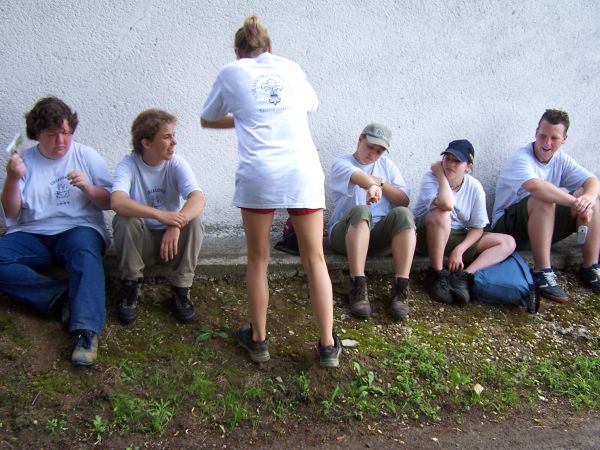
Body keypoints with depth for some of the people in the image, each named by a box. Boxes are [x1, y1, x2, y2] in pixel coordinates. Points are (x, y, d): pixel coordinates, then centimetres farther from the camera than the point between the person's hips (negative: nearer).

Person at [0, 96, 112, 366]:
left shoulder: (87, 157, 7)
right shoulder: (24, 161, 10)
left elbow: (110, 203, 6)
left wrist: (88, 188, -14)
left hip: (79, 229, -2)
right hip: (33, 235, 3)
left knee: (85, 252, -38)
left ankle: (86, 330, -48)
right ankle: (62, 296, -27)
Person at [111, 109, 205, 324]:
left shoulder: (177, 164, -10)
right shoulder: (128, 165, -15)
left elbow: (198, 198, -27)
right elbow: (117, 201, -36)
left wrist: (176, 225, -46)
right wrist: (159, 215, -49)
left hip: (173, 238, 1)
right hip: (140, 241, -1)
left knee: (194, 216, -27)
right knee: (124, 219, -30)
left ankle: (181, 288, -14)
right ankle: (131, 286, -10)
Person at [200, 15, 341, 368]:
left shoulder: (231, 73, 13)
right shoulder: (290, 67, 19)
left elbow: (207, 120, 26)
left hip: (258, 174, -1)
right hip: (304, 171, 2)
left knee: (258, 259, 14)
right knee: (315, 258, 9)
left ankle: (259, 339, 23)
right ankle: (328, 345, 13)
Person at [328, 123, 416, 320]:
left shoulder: (386, 164, 18)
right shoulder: (341, 163, 4)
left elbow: (404, 201, 8)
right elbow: (358, 176, -23)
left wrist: (380, 182, -7)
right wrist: (372, 184, -45)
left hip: (380, 233, 3)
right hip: (346, 233, -3)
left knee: (403, 214, -28)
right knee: (360, 210, -36)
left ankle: (400, 288, -33)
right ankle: (358, 288, -39)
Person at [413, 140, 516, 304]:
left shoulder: (475, 187, -6)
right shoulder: (430, 178, -17)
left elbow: (477, 228, -2)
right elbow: (446, 205, -38)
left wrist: (459, 250, -18)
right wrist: (441, 174, -25)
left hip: (459, 237, 5)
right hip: (427, 234, -5)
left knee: (508, 242, -7)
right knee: (442, 215, -38)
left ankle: (463, 275, -25)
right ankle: (436, 275, -23)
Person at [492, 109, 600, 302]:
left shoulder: (561, 159, 3)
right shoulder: (521, 159, -19)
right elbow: (535, 186, -41)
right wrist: (575, 202, -40)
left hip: (545, 225, 7)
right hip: (508, 227, -6)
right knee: (543, 200, -35)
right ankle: (542, 272, -31)